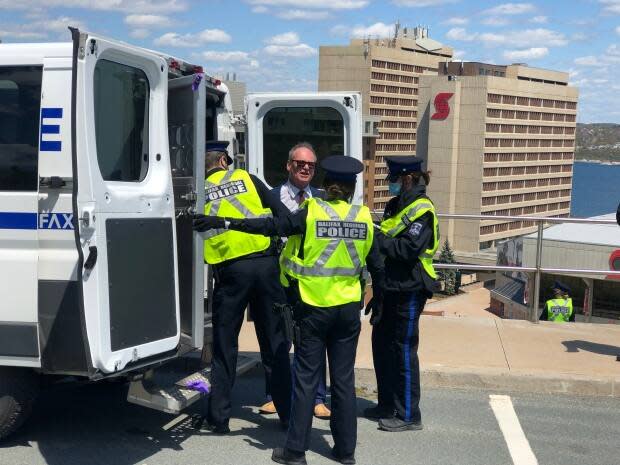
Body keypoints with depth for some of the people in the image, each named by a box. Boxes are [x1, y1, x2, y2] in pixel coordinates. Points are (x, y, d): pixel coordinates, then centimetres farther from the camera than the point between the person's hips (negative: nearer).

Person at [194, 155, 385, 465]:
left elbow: (271, 226, -15)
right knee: (344, 379, 11)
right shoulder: (363, 218, 1)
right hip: (349, 309, 3)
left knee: (307, 378, 4)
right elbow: (376, 265, 7)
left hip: (314, 308, -3)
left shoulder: (311, 212, -9)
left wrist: (225, 223, -13)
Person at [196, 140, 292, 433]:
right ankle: (288, 413, 16)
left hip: (229, 270, 0)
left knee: (224, 345, 12)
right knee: (275, 342, 10)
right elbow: (284, 217, 4)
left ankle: (218, 417, 16)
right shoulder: (247, 179, 8)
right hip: (265, 263, 1)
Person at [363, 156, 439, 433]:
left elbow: (408, 249, -23)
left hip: (409, 289, -9)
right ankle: (387, 406, 29)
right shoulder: (395, 205, 14)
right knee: (381, 345, 15)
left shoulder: (421, 210, -14)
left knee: (403, 350, -2)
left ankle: (408, 415, 9)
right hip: (389, 286, 9)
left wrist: (376, 238, -21)